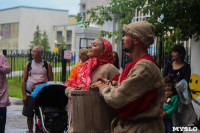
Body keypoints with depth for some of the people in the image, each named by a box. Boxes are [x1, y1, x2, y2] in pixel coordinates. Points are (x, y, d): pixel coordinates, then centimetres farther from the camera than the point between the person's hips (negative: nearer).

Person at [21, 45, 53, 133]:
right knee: (29, 115, 6)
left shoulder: (47, 65, 4)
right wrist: (24, 95, -3)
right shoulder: (28, 65, 6)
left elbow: (51, 80, 6)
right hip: (30, 94, 1)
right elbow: (24, 80, 5)